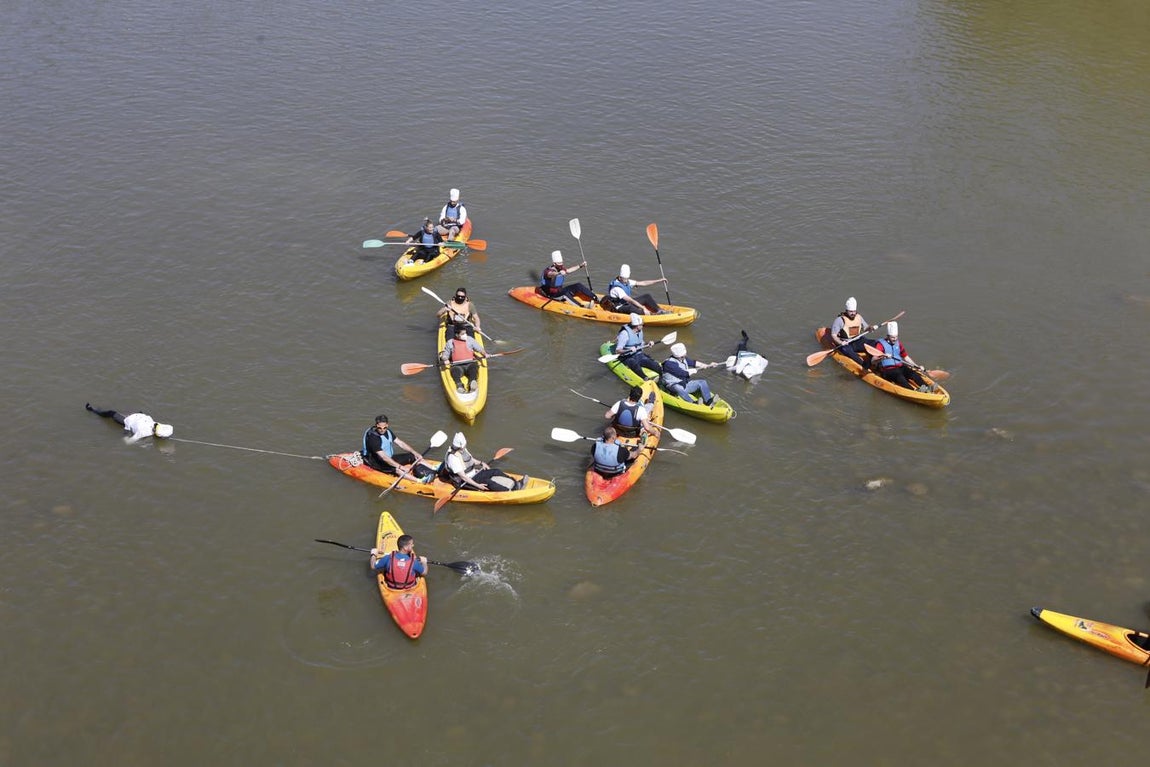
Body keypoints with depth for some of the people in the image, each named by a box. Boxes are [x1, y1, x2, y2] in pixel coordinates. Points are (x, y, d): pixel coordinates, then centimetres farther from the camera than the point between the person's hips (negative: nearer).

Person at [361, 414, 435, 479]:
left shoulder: (387, 432, 0)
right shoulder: (373, 437, -27)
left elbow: (400, 443, 6)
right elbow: (383, 457, -33)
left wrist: (415, 453, -7)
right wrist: (401, 467, -37)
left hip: (390, 458, 9)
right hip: (377, 463, -9)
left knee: (413, 456, 0)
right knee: (395, 468, -36)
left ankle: (436, 471, -7)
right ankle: (420, 481, -53)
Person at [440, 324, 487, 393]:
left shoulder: (470, 339, 18)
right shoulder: (450, 343, 17)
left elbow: (479, 349, 15)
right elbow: (444, 355, 16)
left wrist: (484, 354, -5)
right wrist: (445, 360, -7)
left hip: (470, 364, 0)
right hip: (457, 365, 0)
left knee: (473, 367, -35)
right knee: (455, 370, -35)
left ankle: (472, 381, -60)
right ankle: (459, 385, -58)